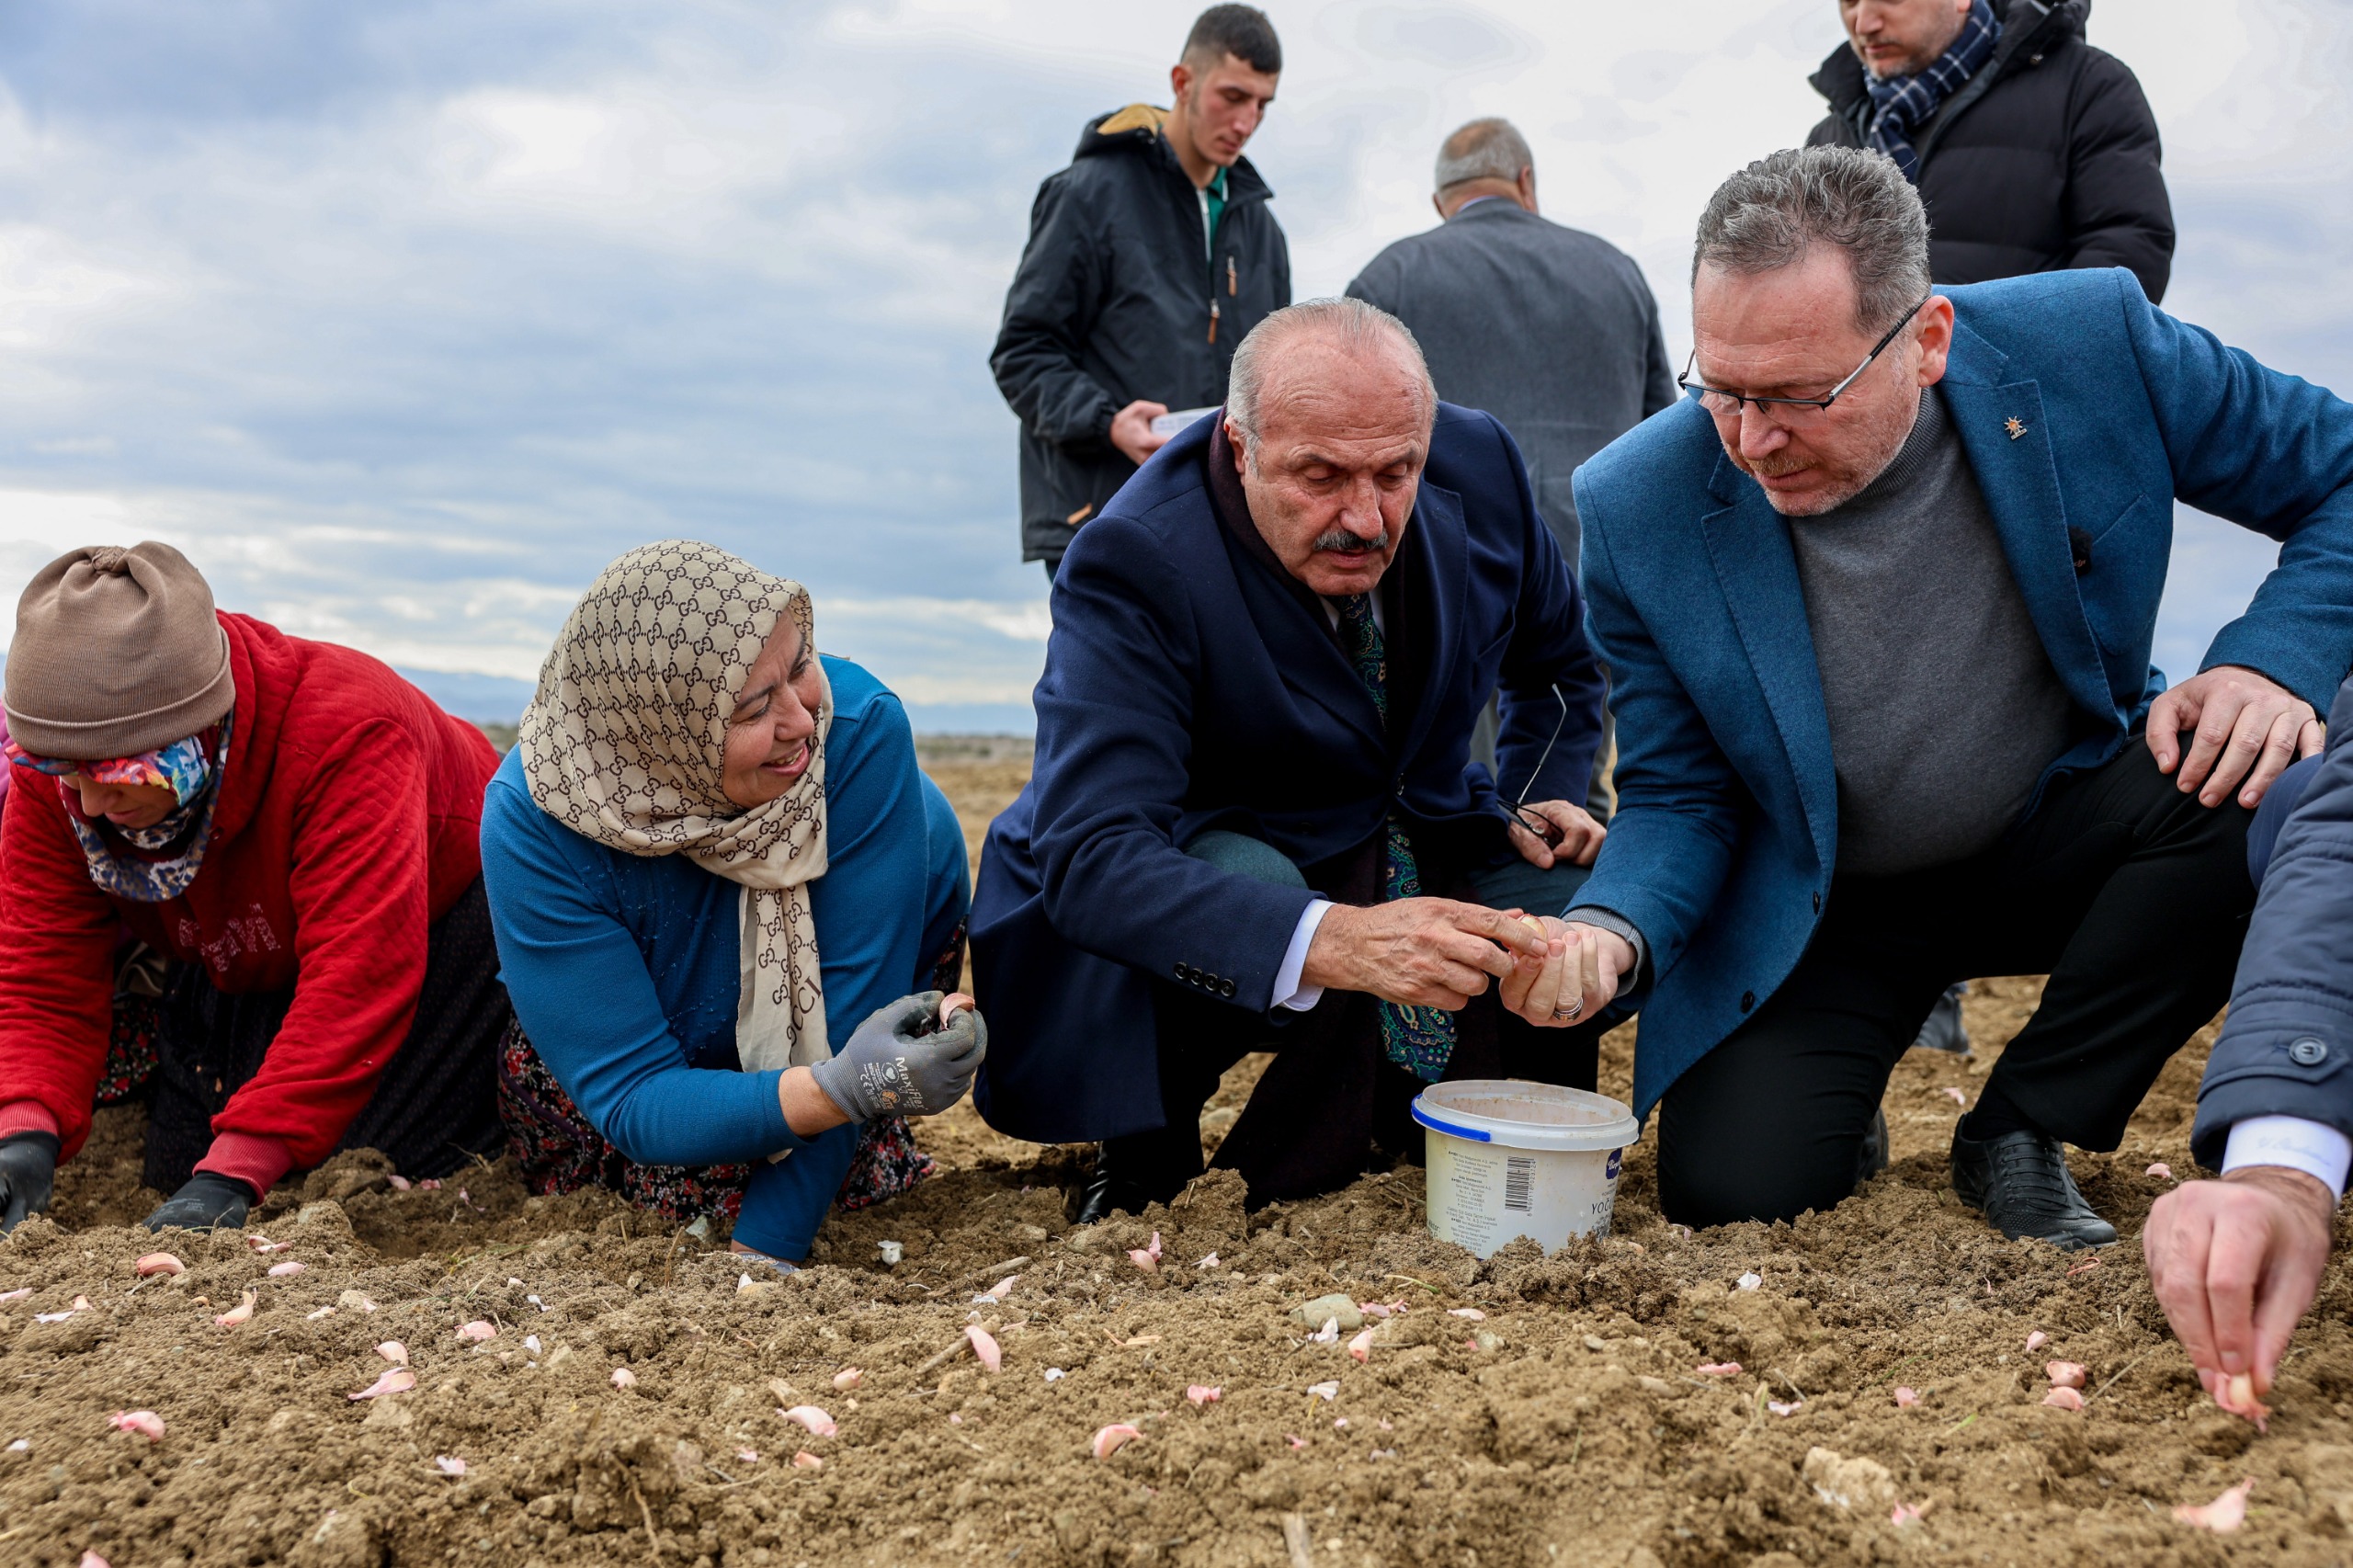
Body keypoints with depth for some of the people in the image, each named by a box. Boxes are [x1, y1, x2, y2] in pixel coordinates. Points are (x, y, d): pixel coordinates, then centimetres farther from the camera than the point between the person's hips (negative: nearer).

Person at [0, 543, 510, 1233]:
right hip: (238, 971, 5)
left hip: (432, 930, -5)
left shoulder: (349, 732, -40)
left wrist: (234, 1172, -50)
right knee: (175, 1169, 1)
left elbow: (358, 979, -44)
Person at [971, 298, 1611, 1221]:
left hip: (1426, 842, 5)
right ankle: (1145, 1162, -7)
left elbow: (1557, 657, 11)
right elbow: (1090, 860, -41)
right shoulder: (1132, 562, -29)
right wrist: (1338, 942, -55)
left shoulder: (1477, 463, -12)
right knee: (1245, 891, -37)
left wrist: (1541, 798, -6)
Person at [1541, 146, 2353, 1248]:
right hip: (1818, 909, -1)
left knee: (2258, 785, -30)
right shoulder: (1639, 512, -19)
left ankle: (2018, 1133, -8)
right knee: (1727, 1196, -19)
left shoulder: (2092, 344, -19)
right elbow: (1679, 796, -9)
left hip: (2056, 843, 1)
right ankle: (1842, 1117, 21)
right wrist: (1613, 932, -30)